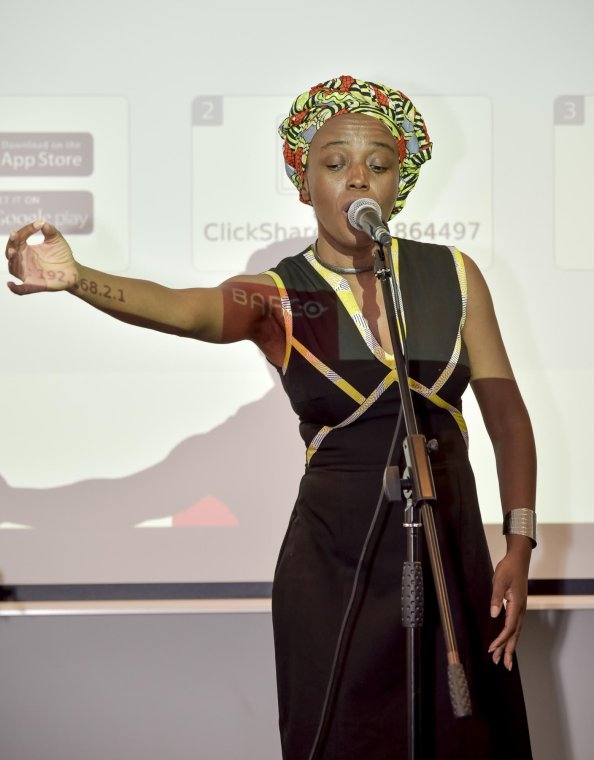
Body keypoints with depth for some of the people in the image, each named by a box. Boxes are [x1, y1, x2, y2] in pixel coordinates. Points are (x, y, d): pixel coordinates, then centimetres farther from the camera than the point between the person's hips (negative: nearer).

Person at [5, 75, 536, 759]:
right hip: (334, 563, -2)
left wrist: (519, 542, -4)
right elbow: (184, 309, -26)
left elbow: (506, 412, 5)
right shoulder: (276, 296, -5)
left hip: (453, 551, 3)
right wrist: (76, 280, -45)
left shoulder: (452, 274, 3)